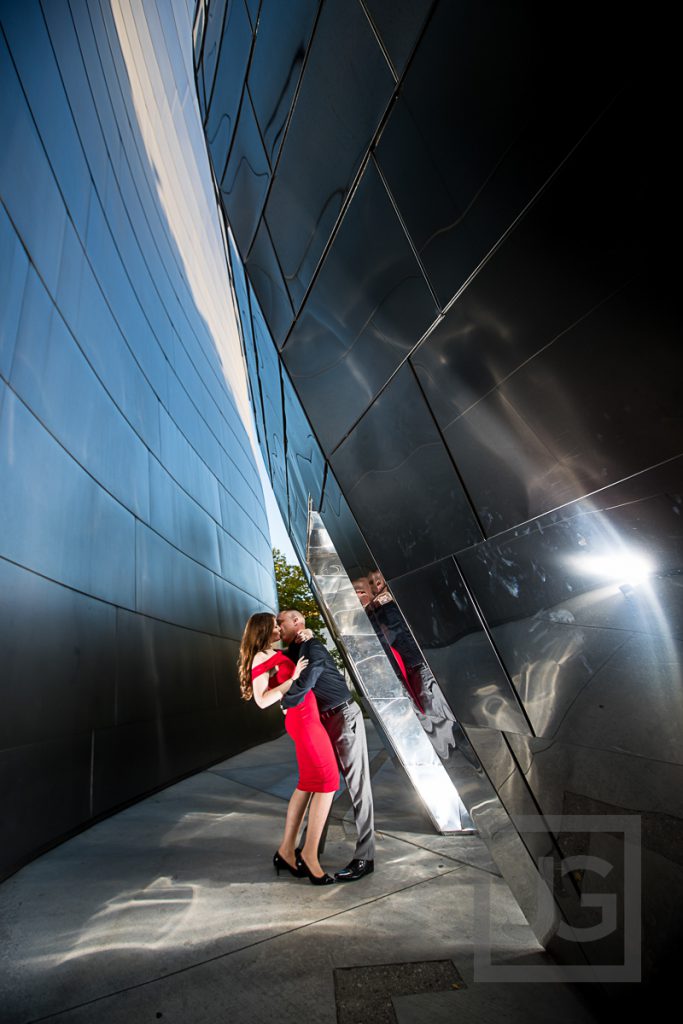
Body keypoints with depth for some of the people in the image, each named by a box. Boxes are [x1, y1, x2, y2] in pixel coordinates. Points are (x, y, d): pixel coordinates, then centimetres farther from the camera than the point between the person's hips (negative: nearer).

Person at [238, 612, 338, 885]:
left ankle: (286, 851, 22)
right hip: (302, 720, -9)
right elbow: (263, 700, -19)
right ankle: (309, 855, 3)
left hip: (306, 719, 9)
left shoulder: (276, 655, 16)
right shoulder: (260, 659, -10)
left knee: (307, 784, 13)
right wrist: (292, 679, -20)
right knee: (327, 783, -5)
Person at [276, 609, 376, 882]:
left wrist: (285, 702, -14)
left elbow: (305, 682, -30)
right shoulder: (293, 652, 9)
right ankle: (310, 847, 31)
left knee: (357, 785, -1)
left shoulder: (312, 647, -19)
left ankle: (364, 858, 6)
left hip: (344, 717, -9)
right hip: (323, 721, 9)